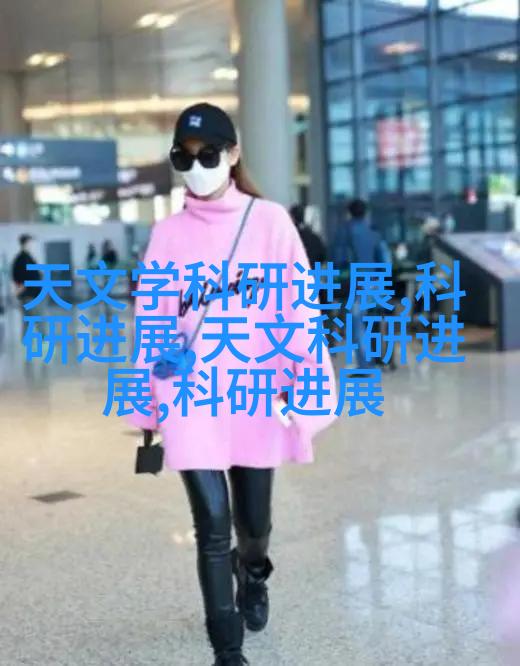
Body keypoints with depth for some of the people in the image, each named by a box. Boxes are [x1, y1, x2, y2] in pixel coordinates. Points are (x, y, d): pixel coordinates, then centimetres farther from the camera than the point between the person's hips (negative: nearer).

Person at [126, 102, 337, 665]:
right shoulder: (167, 234, 4)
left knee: (253, 522, 13)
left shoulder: (269, 221, 0)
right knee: (213, 526, -5)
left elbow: (297, 306, -4)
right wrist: (146, 405, 6)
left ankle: (253, 577, 49)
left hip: (255, 394, 0)